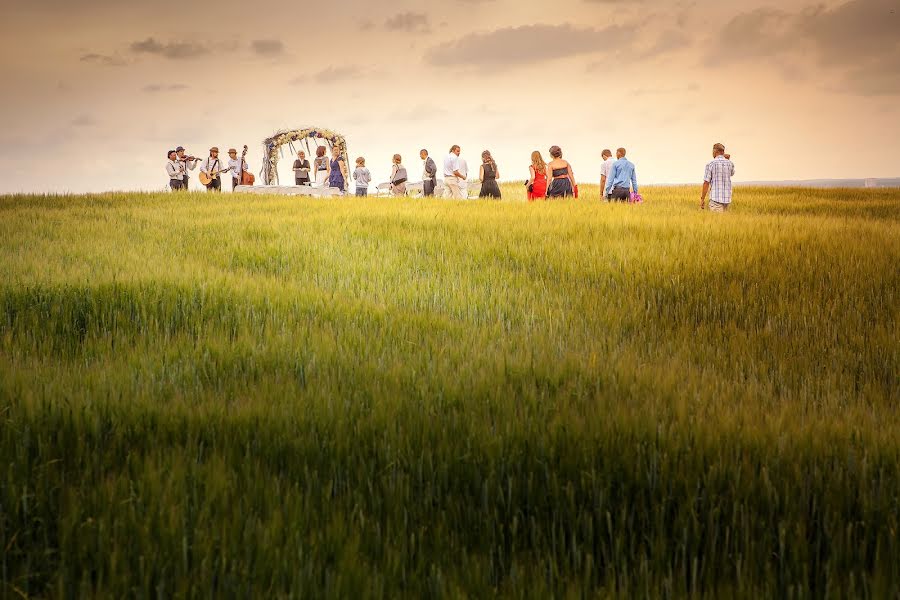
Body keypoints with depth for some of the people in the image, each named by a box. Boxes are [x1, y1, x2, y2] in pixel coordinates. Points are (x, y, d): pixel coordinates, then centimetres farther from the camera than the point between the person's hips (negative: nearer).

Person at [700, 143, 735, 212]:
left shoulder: (710, 165, -9)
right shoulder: (730, 163, 5)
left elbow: (706, 183, -10)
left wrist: (702, 199, -3)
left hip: (716, 199, -6)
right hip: (727, 198, 6)